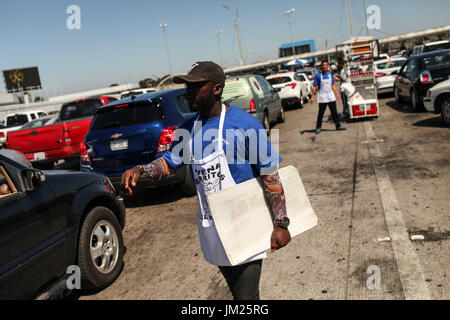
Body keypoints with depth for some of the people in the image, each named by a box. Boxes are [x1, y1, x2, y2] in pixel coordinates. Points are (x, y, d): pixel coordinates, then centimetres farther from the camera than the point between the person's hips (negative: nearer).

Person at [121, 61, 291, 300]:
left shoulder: (244, 123, -16)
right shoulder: (189, 128, 4)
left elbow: (269, 174, -14)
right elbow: (169, 161, 12)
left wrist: (281, 223, -15)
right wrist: (140, 171, -9)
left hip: (244, 227, -6)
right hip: (210, 229, 6)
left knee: (246, 295, -1)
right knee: (235, 290, 22)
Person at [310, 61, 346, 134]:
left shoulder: (330, 74, 9)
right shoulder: (318, 75, -4)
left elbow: (333, 85, 16)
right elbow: (314, 87, -3)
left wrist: (336, 93, 9)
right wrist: (312, 97, -8)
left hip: (331, 97, 4)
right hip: (322, 98, -4)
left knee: (334, 112, 6)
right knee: (321, 113, 1)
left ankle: (338, 125, 13)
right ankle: (318, 127, 11)